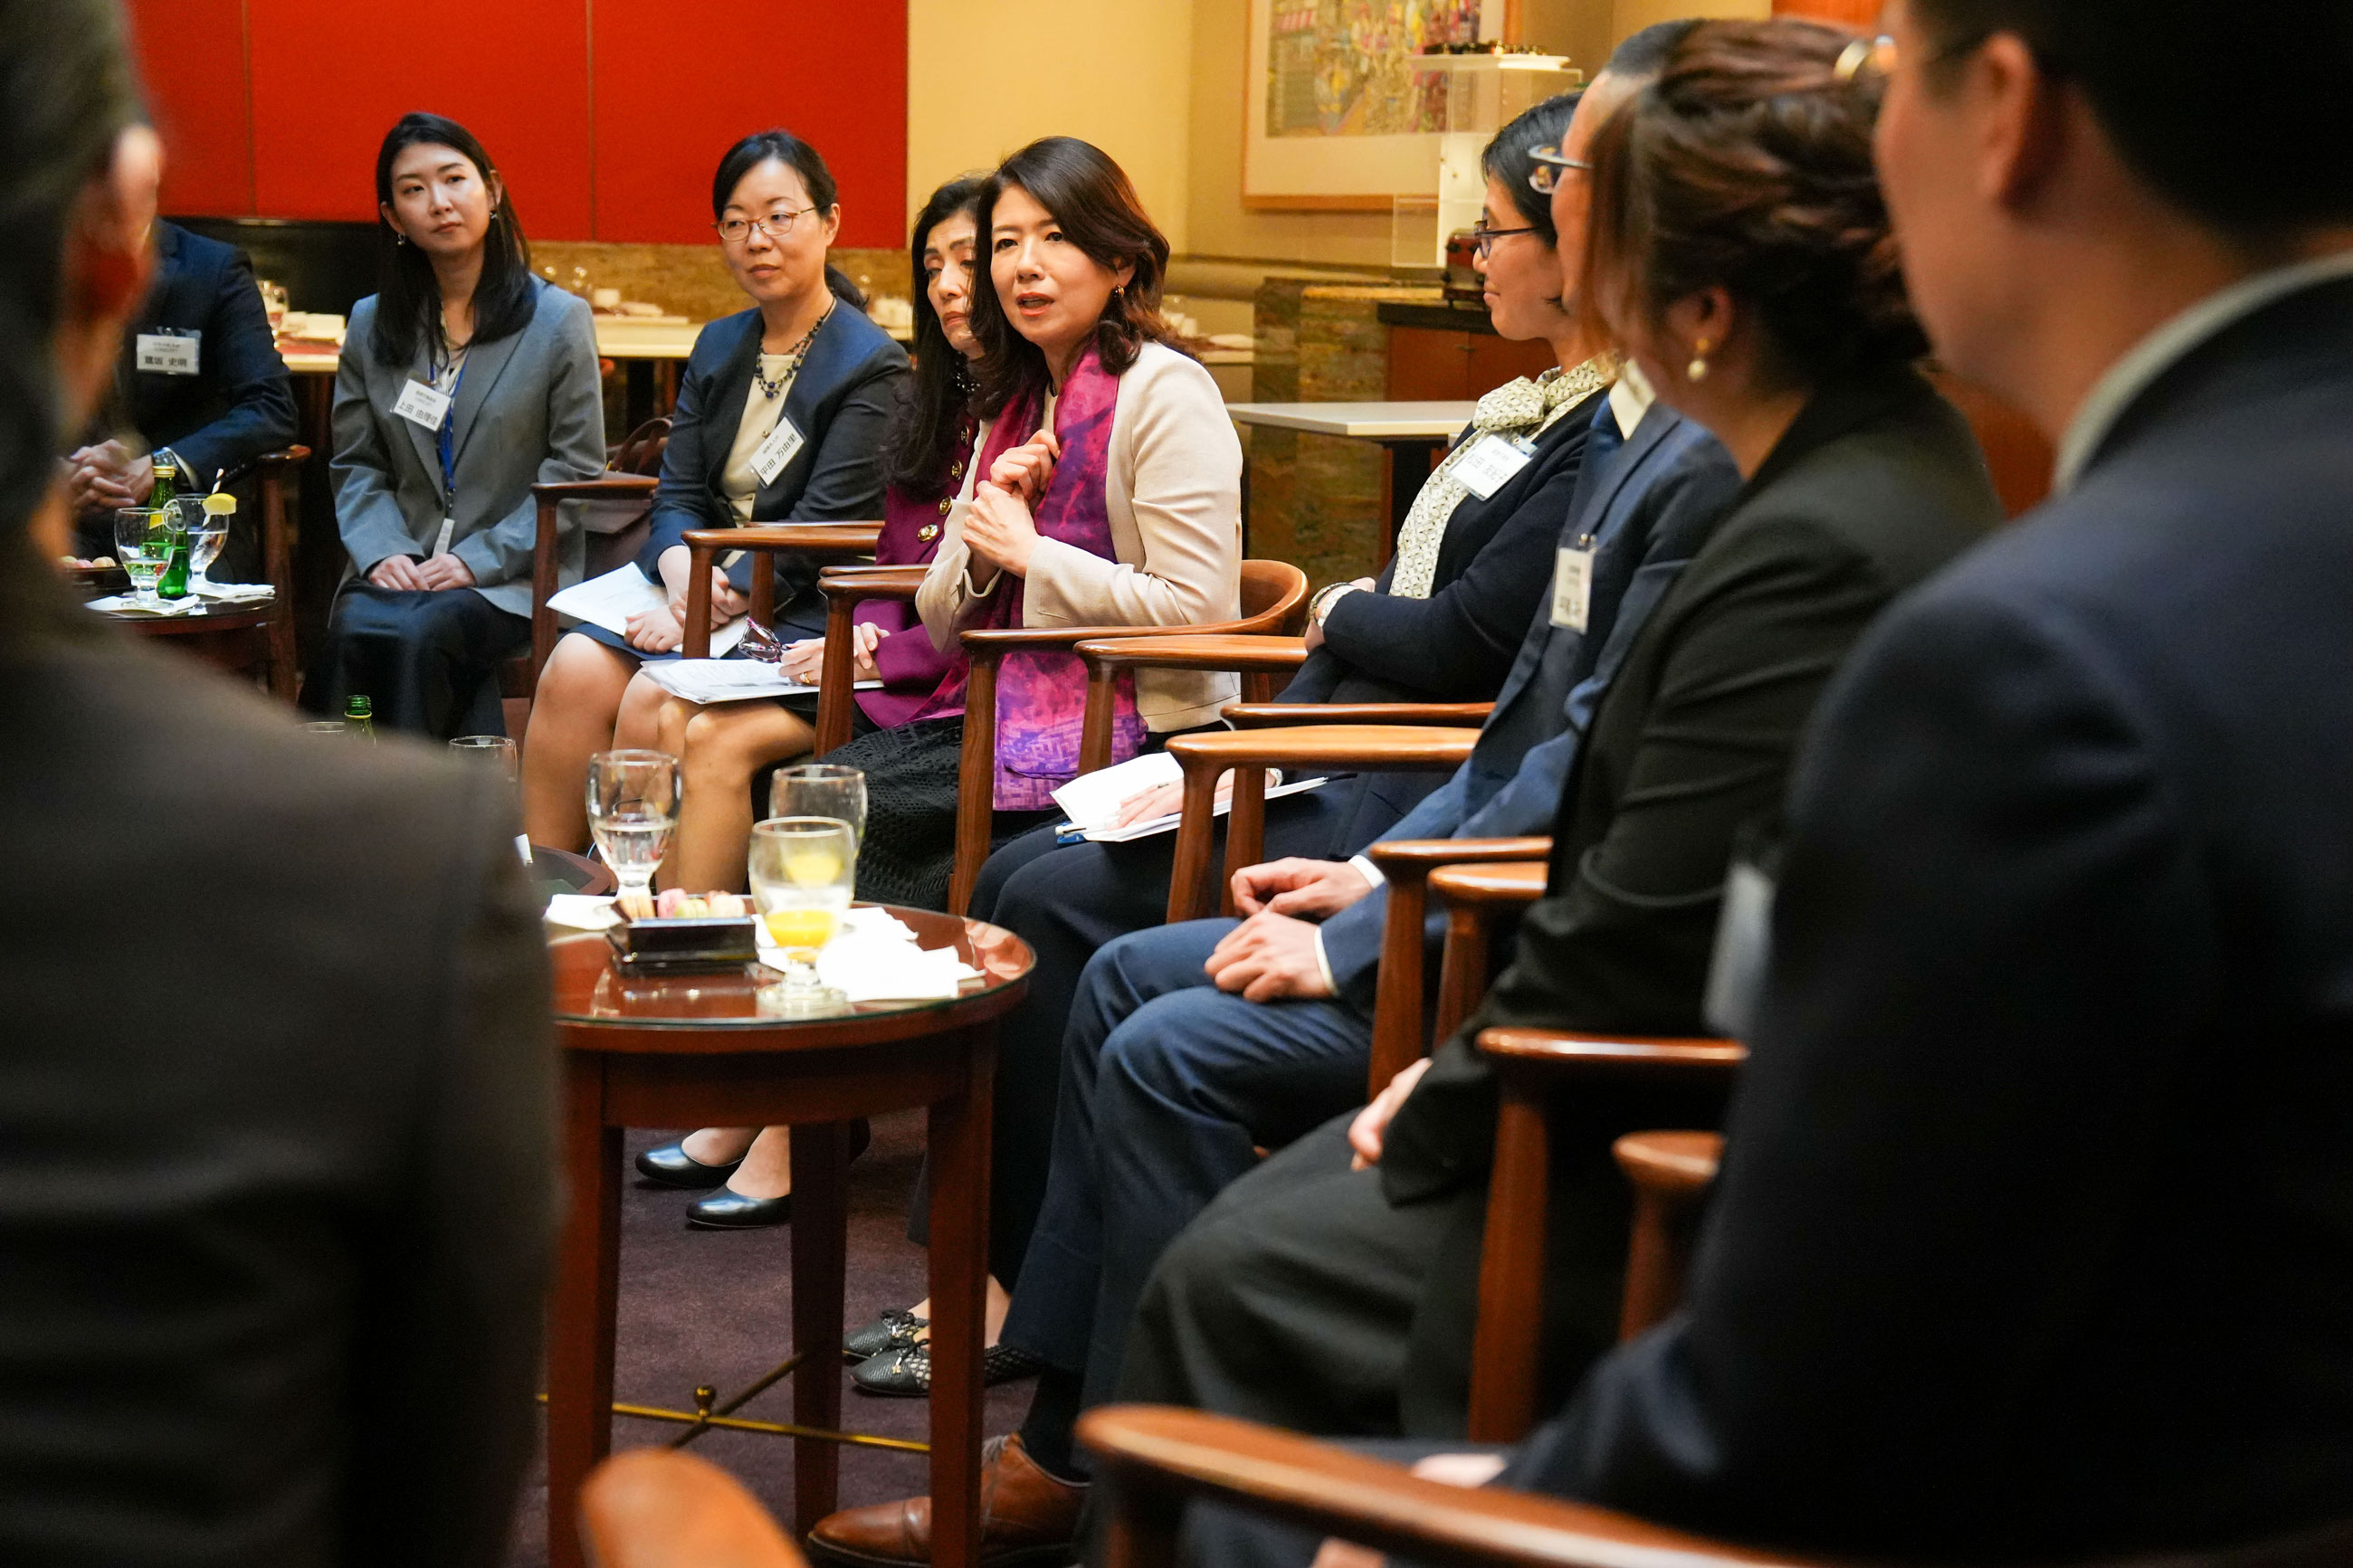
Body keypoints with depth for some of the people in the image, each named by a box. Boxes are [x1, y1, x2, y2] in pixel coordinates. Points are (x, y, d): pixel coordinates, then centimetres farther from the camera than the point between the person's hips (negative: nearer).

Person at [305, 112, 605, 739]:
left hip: (511, 577, -3)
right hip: (401, 567, 3)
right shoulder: (371, 324, 14)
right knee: (356, 629, -31)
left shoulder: (558, 320, 2)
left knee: (414, 634, -33)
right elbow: (357, 465, 13)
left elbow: (575, 471, -1)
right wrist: (381, 550, -7)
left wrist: (478, 559, -10)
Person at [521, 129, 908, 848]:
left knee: (654, 699, -29)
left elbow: (821, 529, -14)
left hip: (803, 614, -6)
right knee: (576, 667, -20)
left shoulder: (872, 367, -6)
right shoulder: (718, 347, 16)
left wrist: (710, 607, -22)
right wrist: (682, 572, -14)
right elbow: (677, 492, 10)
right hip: (700, 584, 6)